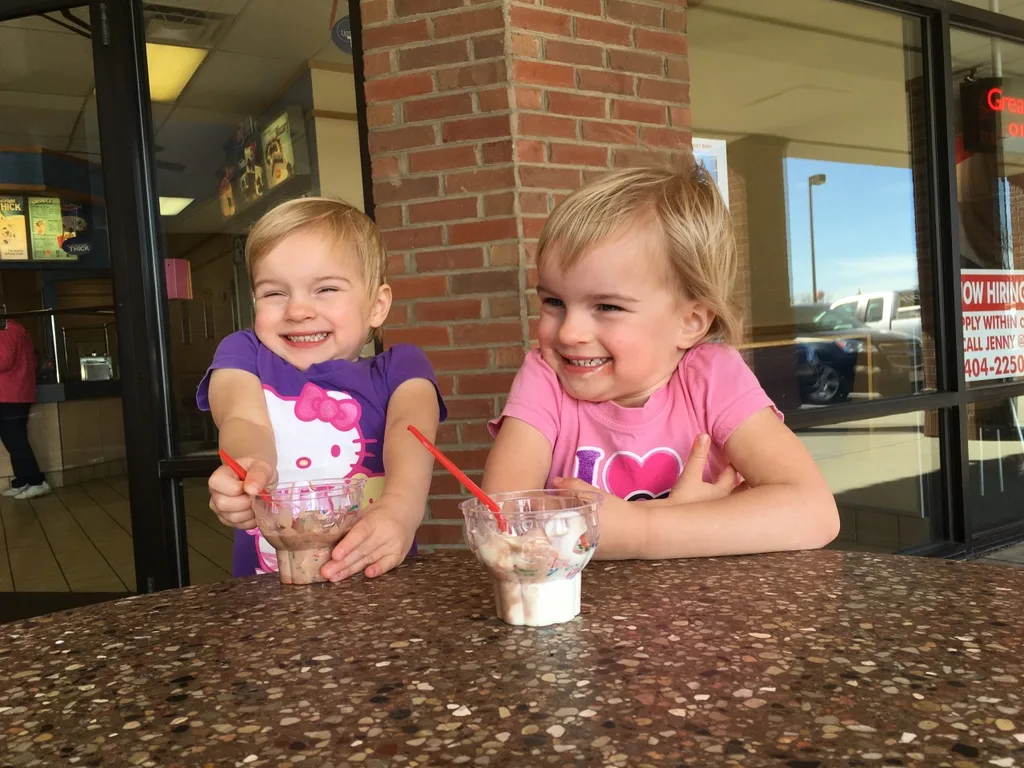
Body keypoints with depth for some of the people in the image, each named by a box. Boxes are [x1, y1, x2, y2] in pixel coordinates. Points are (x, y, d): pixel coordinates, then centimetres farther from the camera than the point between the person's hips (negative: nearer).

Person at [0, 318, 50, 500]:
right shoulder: (18, 330, 18)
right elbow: (29, 362, 21)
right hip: (20, 394, 10)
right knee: (17, 441, 10)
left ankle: (37, 482, -9)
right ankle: (21, 483, 12)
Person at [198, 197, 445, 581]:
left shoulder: (398, 367, 7)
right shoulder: (244, 353, 9)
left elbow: (411, 428, -13)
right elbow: (244, 420, -10)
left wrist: (402, 507, -35)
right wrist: (253, 470, -34)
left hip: (379, 580, -1)